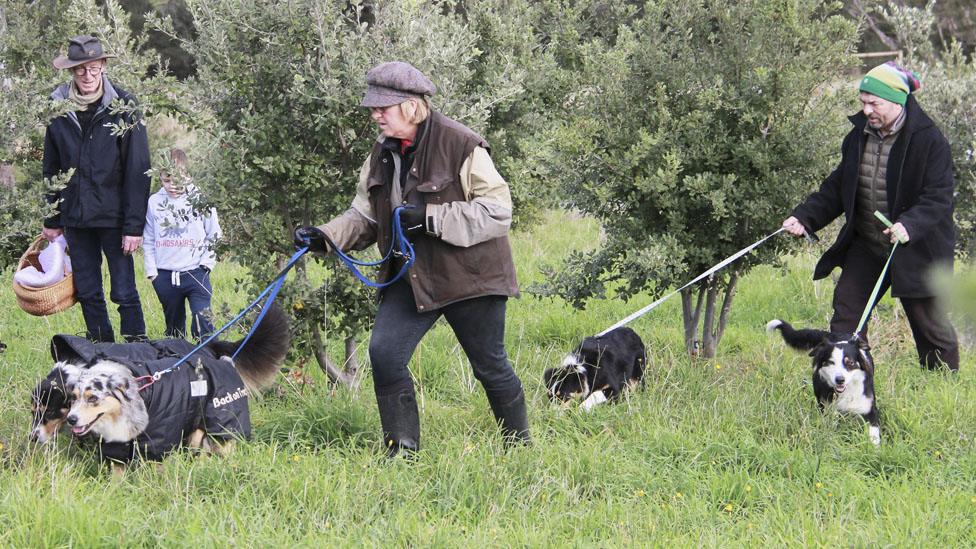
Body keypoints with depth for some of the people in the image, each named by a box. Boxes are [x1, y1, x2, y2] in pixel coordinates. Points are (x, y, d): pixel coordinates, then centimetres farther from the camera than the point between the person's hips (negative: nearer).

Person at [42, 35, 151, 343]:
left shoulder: (123, 106, -8)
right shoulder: (59, 108, 3)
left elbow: (138, 170, -9)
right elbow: (51, 168, 12)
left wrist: (134, 225, -13)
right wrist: (52, 219, 10)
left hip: (114, 216, -4)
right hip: (75, 217, 4)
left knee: (124, 292, -4)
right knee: (87, 294, 9)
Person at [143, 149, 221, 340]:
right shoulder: (154, 202, 4)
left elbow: (214, 236, 5)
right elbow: (148, 240, 10)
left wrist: (206, 263, -3)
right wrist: (151, 270, 4)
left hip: (195, 272, -3)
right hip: (165, 276, 3)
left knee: (202, 324, -15)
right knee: (174, 326, 14)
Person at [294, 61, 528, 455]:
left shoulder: (461, 146, -18)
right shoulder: (383, 153, 5)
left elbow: (497, 210, -21)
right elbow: (365, 216, 12)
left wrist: (429, 217, -26)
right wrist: (325, 237, -6)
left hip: (468, 274, -6)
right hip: (411, 276, 6)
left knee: (490, 365, 7)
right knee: (383, 352, -9)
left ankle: (519, 445, 28)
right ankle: (403, 450, 1)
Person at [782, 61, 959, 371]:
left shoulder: (929, 140, -15)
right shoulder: (858, 136, 5)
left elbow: (939, 197, -19)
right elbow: (836, 190, 12)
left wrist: (910, 225, -36)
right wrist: (804, 218, 0)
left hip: (916, 250, -6)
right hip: (865, 246, 6)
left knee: (929, 321, 2)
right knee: (846, 310, 3)